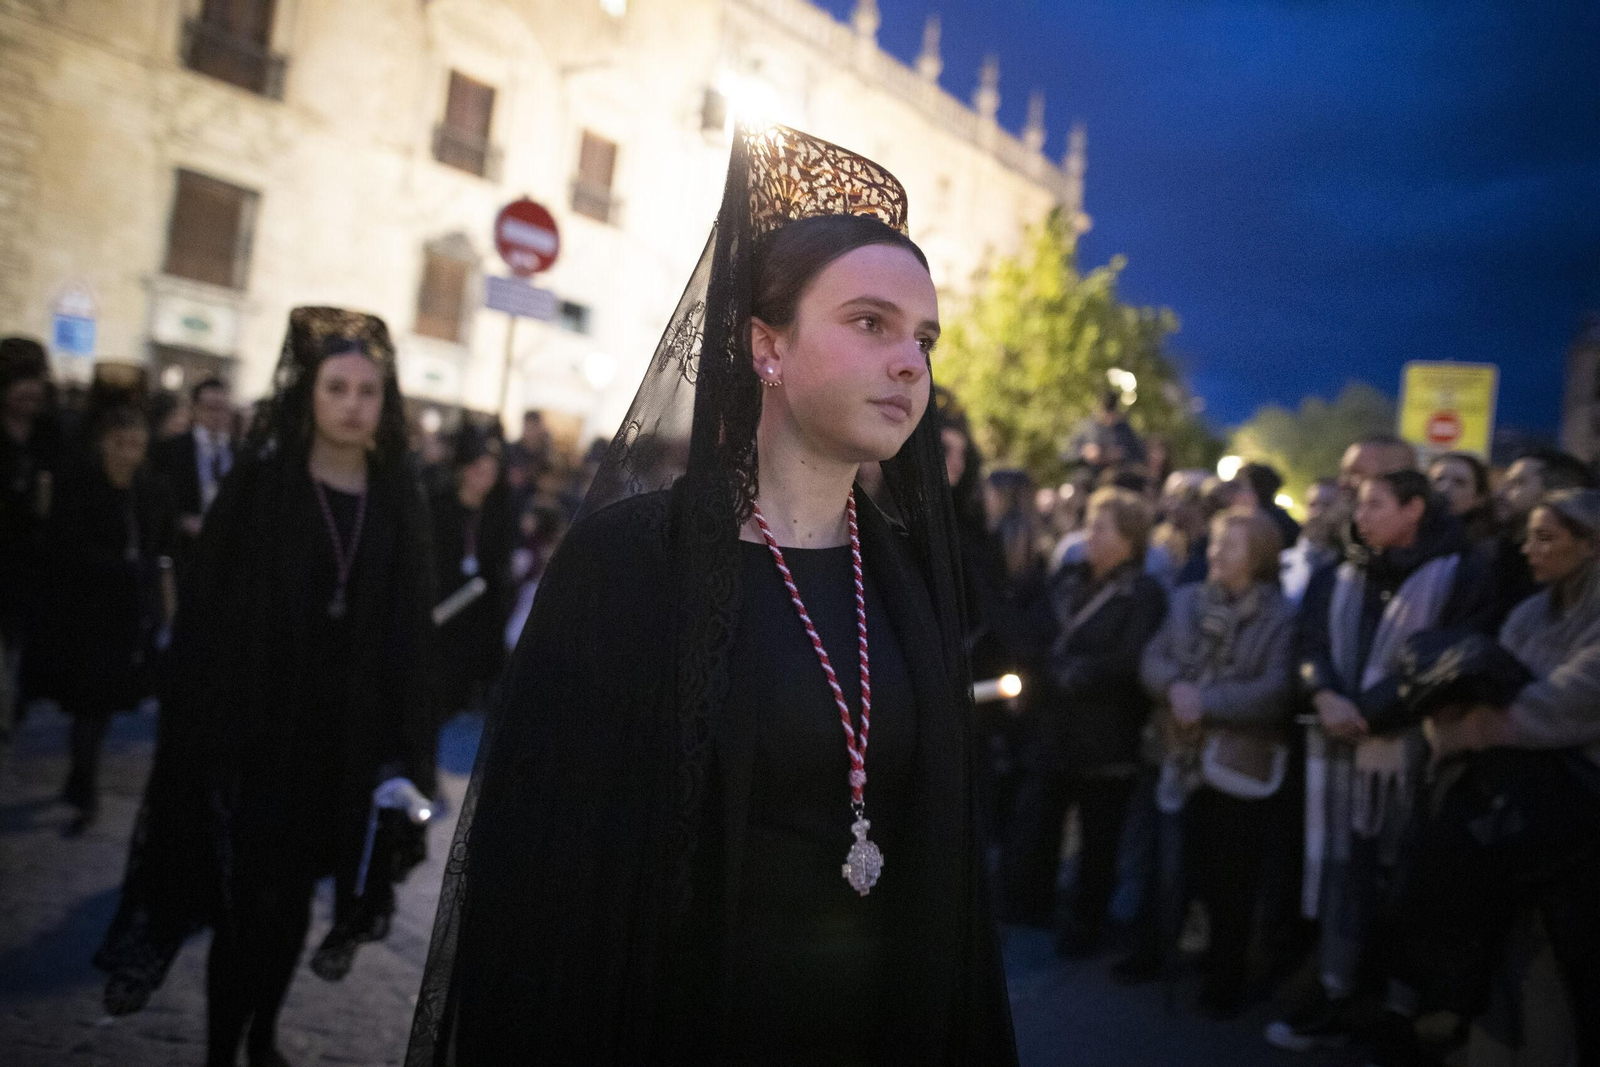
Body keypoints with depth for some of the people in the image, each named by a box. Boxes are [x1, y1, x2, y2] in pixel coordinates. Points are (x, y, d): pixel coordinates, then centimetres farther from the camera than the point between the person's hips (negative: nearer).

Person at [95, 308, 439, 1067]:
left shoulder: (401, 502, 2)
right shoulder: (258, 486, -4)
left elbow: (412, 632, 2)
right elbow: (208, 616, -6)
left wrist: (405, 749, -2)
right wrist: (210, 734, -11)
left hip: (348, 737, 3)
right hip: (257, 728, -2)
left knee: (292, 897, 14)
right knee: (249, 900, 1)